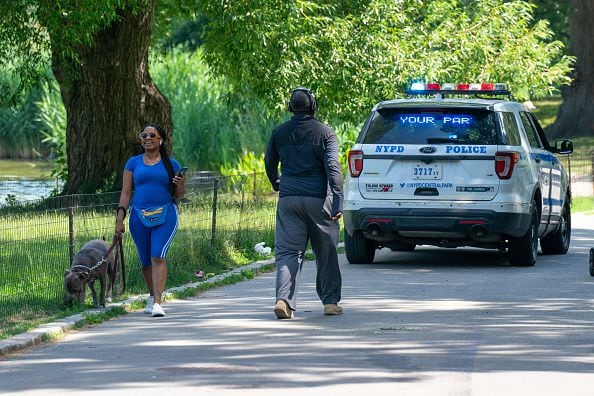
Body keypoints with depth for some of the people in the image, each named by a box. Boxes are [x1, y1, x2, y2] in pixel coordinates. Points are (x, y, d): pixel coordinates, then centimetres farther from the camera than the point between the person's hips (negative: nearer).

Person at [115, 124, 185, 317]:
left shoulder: (171, 164, 6)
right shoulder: (133, 163, 9)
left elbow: (179, 196, 11)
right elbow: (126, 192, 8)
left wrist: (180, 185, -11)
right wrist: (120, 219, -1)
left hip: (165, 216, -2)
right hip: (139, 216, 2)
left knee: (158, 256, -17)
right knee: (146, 261, 9)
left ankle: (158, 302, -20)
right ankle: (152, 296, 32)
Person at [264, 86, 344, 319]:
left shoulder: (280, 132, 7)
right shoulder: (324, 133, -3)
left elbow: (269, 163, 20)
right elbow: (333, 168, -12)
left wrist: (277, 185, 40)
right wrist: (338, 202, -14)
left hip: (288, 198, 2)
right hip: (318, 199, -2)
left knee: (288, 252, 0)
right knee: (326, 252, 11)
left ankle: (284, 299, -19)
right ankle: (330, 302, 16)